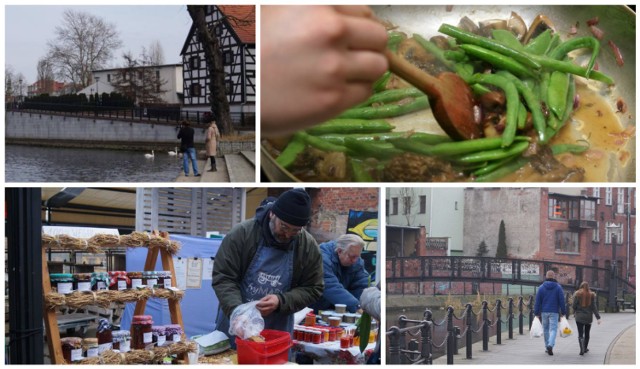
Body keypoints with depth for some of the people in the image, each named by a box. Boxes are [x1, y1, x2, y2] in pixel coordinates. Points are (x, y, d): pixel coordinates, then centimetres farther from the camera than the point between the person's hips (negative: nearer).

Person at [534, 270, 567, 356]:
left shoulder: (541, 287, 2)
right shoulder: (558, 287, -1)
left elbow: (537, 301, 1)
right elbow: (562, 301, -2)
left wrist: (536, 313, 5)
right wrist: (563, 312, 5)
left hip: (544, 312, 2)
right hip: (554, 312, -2)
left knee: (546, 329, 14)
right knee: (553, 329, -3)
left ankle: (547, 346, 18)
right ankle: (550, 345, -24)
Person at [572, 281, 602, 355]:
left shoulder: (577, 294, -5)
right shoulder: (591, 295, 0)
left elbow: (574, 306, -6)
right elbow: (594, 307, -3)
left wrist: (575, 311, 17)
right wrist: (598, 317, -3)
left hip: (579, 317, -2)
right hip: (588, 317, 2)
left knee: (580, 334, -4)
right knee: (587, 333, 18)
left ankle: (582, 349, -23)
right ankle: (585, 348, 29)